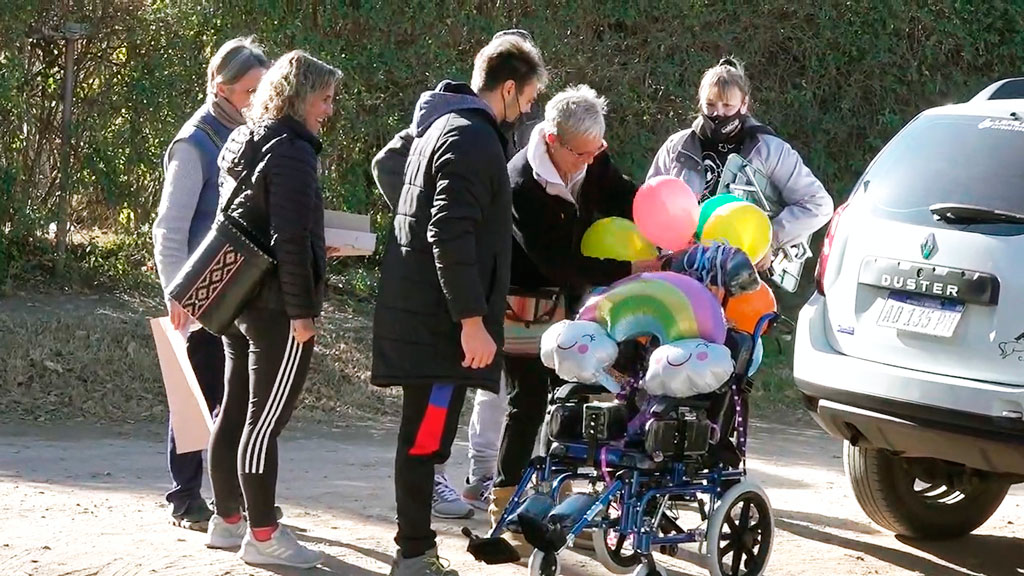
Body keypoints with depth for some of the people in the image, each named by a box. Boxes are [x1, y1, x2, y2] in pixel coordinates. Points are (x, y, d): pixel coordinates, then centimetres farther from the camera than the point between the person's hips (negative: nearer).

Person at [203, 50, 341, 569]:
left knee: (235, 412, 14)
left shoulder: (243, 144, 13)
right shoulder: (291, 151, -15)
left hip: (238, 297, 9)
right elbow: (290, 239, -21)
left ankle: (227, 519, 22)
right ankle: (262, 536, -3)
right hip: (277, 306, -9)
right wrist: (302, 310, -19)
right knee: (266, 420, -6)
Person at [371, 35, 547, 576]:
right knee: (426, 438, -6)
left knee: (425, 436, 14)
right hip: (439, 319, -10)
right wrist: (472, 320, -23)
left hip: (421, 312, 10)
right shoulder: (472, 138, -16)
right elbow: (451, 236, -24)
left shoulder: (442, 124, 16)